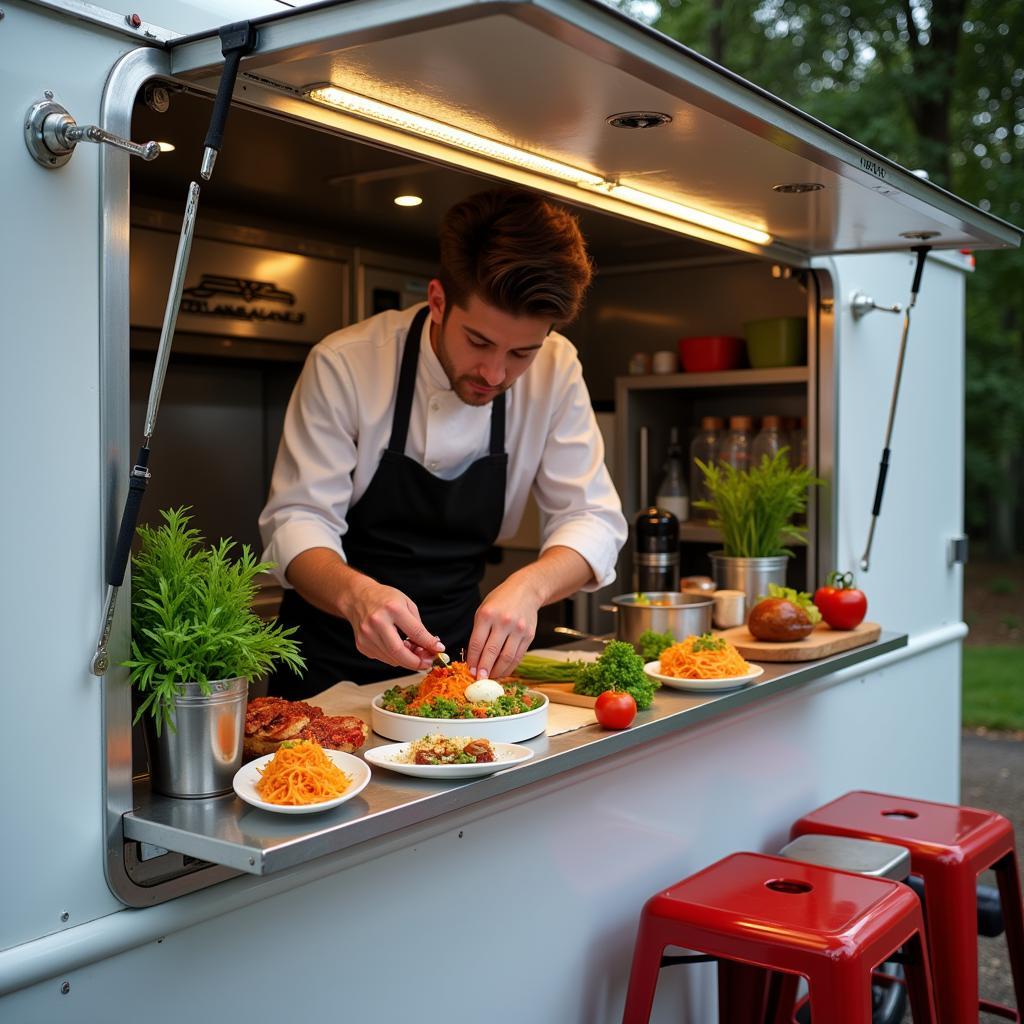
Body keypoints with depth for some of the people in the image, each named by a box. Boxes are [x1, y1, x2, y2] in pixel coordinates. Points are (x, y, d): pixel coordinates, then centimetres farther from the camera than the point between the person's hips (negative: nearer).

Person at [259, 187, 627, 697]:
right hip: (331, 656, -4)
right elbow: (297, 519, -17)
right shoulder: (345, 363, -18)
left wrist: (529, 586, -32)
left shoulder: (556, 370, -11)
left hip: (459, 648, 4)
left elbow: (592, 519, -10)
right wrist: (355, 593, -39)